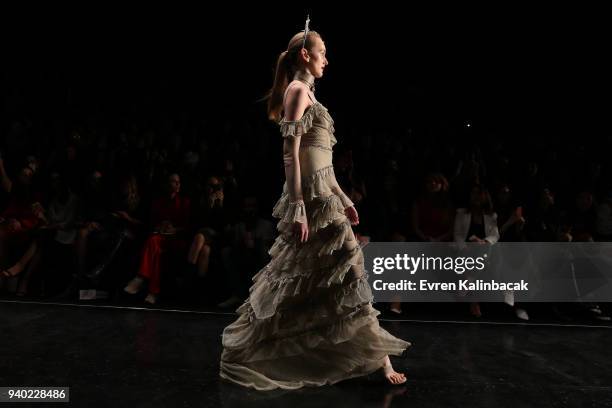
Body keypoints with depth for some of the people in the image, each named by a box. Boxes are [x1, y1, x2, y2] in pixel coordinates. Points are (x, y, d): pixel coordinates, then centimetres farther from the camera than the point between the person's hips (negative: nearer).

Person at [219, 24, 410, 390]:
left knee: (302, 278, 13)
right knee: (346, 268, -5)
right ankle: (376, 358, 8)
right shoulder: (298, 90, -7)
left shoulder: (308, 93, 21)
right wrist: (297, 208, -21)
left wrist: (343, 199, 20)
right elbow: (291, 154, -16)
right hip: (311, 197, -10)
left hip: (323, 194, 10)